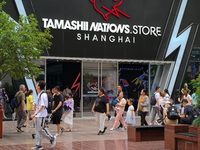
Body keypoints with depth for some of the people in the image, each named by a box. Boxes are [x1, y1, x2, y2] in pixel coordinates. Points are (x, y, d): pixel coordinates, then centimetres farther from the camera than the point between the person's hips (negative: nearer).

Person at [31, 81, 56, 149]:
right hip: (37, 115, 9)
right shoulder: (39, 94, 13)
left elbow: (42, 106, -20)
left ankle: (52, 138, 11)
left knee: (40, 129, -6)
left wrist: (35, 114, -25)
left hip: (41, 115, -9)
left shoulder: (43, 95, -16)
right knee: (37, 130, 9)